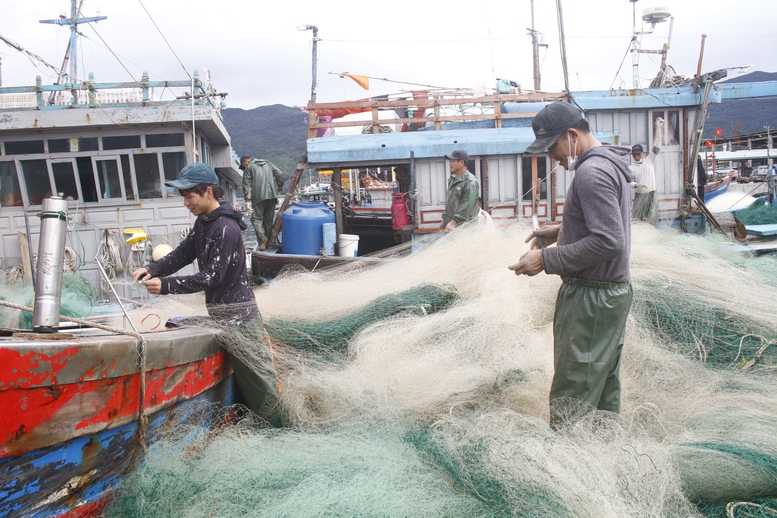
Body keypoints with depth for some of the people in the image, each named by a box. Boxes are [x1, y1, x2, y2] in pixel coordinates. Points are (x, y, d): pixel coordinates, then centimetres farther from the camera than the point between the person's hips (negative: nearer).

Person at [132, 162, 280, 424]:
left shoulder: (226, 228, -20)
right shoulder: (203, 222, 11)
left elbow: (212, 277, -22)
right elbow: (182, 253, 7)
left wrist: (166, 285, -25)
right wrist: (153, 269, -11)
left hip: (237, 314, -10)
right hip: (220, 311, 10)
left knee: (257, 375, -1)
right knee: (244, 375, 17)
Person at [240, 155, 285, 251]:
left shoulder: (248, 167, 5)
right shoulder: (268, 163, 20)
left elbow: (247, 185, -4)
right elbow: (280, 174, 10)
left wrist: (247, 200, -7)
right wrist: (280, 185, 25)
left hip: (259, 196, -5)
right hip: (272, 195, 5)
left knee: (256, 218, 1)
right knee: (269, 219, 11)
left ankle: (262, 238, -18)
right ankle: (268, 242, 13)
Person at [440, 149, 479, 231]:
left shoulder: (470, 182, -14)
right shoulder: (452, 180, 16)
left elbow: (467, 206, -22)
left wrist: (454, 222, -27)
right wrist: (444, 219, 20)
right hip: (450, 223, 8)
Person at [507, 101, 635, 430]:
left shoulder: (591, 172, -19)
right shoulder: (611, 163, 14)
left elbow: (609, 242, -26)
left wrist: (547, 259, -22)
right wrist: (562, 231, 16)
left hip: (591, 298, -11)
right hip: (615, 289, 11)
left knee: (570, 401, -6)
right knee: (605, 389, 18)